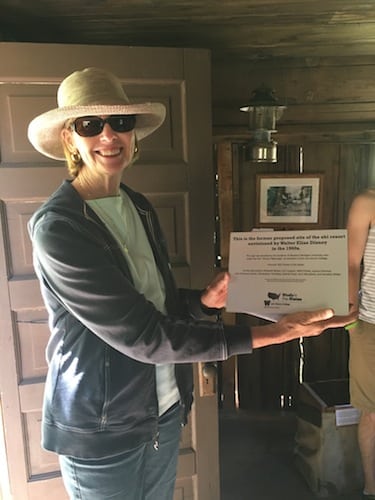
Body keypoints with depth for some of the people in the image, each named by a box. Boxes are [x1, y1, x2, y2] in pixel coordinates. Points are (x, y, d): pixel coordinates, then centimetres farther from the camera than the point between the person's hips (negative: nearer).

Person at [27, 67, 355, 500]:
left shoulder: (139, 207, 0)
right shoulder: (56, 227, -22)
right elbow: (140, 334, -27)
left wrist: (205, 301, -13)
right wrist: (269, 334, -27)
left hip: (165, 409, 6)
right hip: (100, 430, -6)